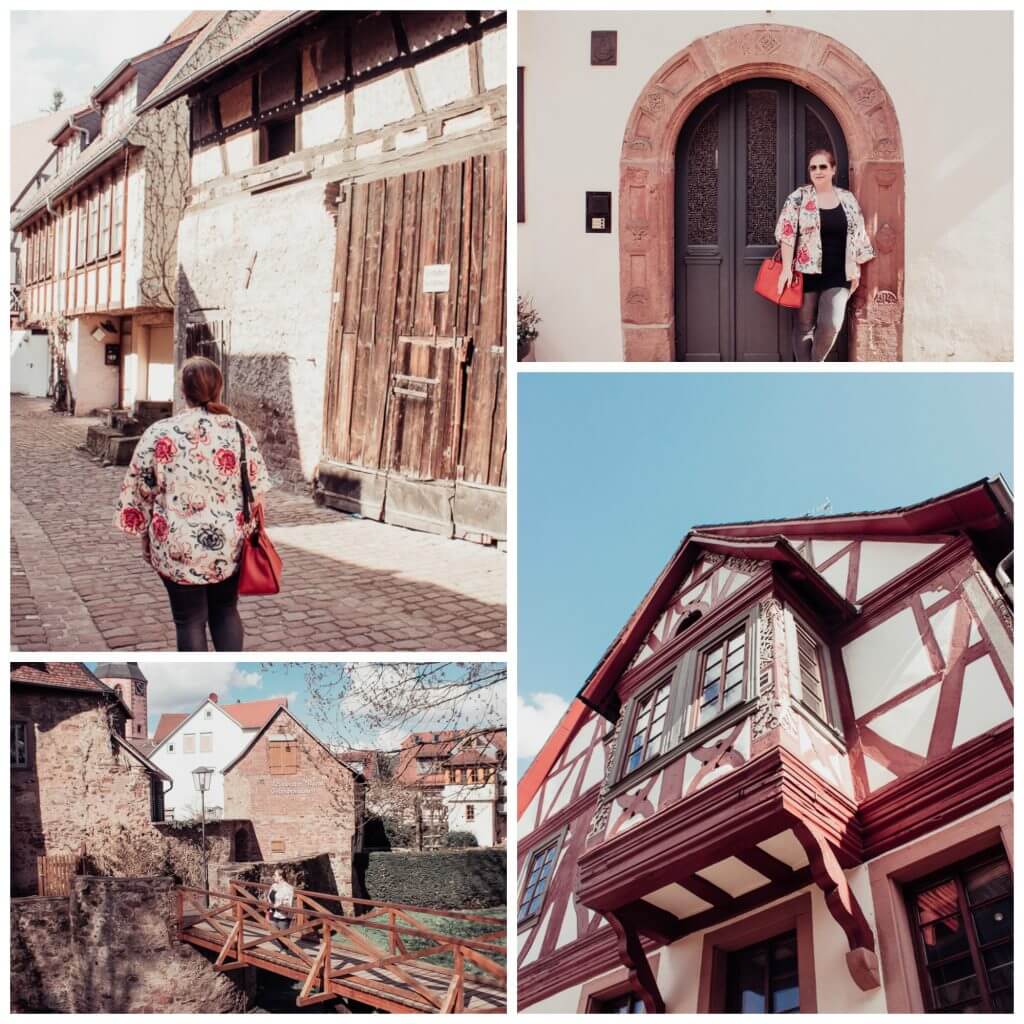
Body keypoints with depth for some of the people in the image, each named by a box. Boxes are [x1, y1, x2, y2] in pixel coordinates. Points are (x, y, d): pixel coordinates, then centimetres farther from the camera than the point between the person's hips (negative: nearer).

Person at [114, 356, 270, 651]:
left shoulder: (160, 433, -10)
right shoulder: (239, 430, -4)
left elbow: (139, 488, -3)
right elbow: (258, 486, 3)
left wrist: (146, 536, 10)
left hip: (179, 547, -2)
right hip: (229, 543, 3)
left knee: (190, 620, 9)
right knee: (226, 611, 20)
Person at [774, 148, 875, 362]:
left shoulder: (848, 199, 7)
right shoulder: (798, 198, -2)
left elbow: (857, 237, 11)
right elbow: (787, 233, -9)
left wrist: (856, 270, 8)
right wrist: (786, 268, -17)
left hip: (838, 274, 2)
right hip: (807, 272, -2)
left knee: (832, 324, -9)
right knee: (804, 325, 4)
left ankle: (814, 366, 16)